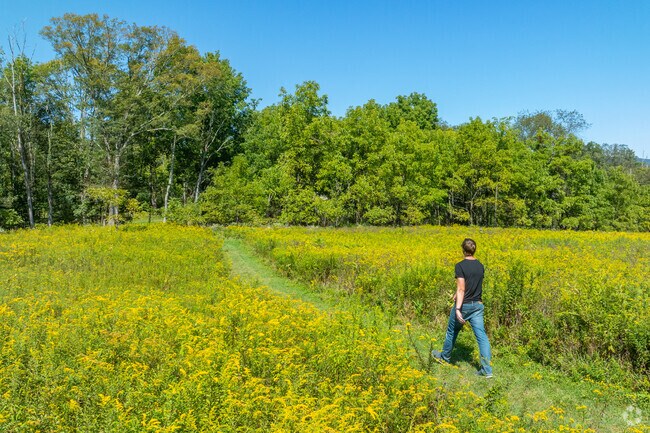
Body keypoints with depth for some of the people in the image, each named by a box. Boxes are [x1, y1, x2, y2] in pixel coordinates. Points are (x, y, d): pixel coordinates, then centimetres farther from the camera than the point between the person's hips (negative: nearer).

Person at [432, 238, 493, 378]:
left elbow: (461, 289, -23)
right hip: (477, 305, 5)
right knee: (481, 335, 0)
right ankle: (487, 369, -5)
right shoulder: (480, 266, 4)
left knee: (452, 331, 17)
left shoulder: (460, 266, -17)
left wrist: (457, 309, -26)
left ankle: (445, 357, 37)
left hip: (464, 305, -5)